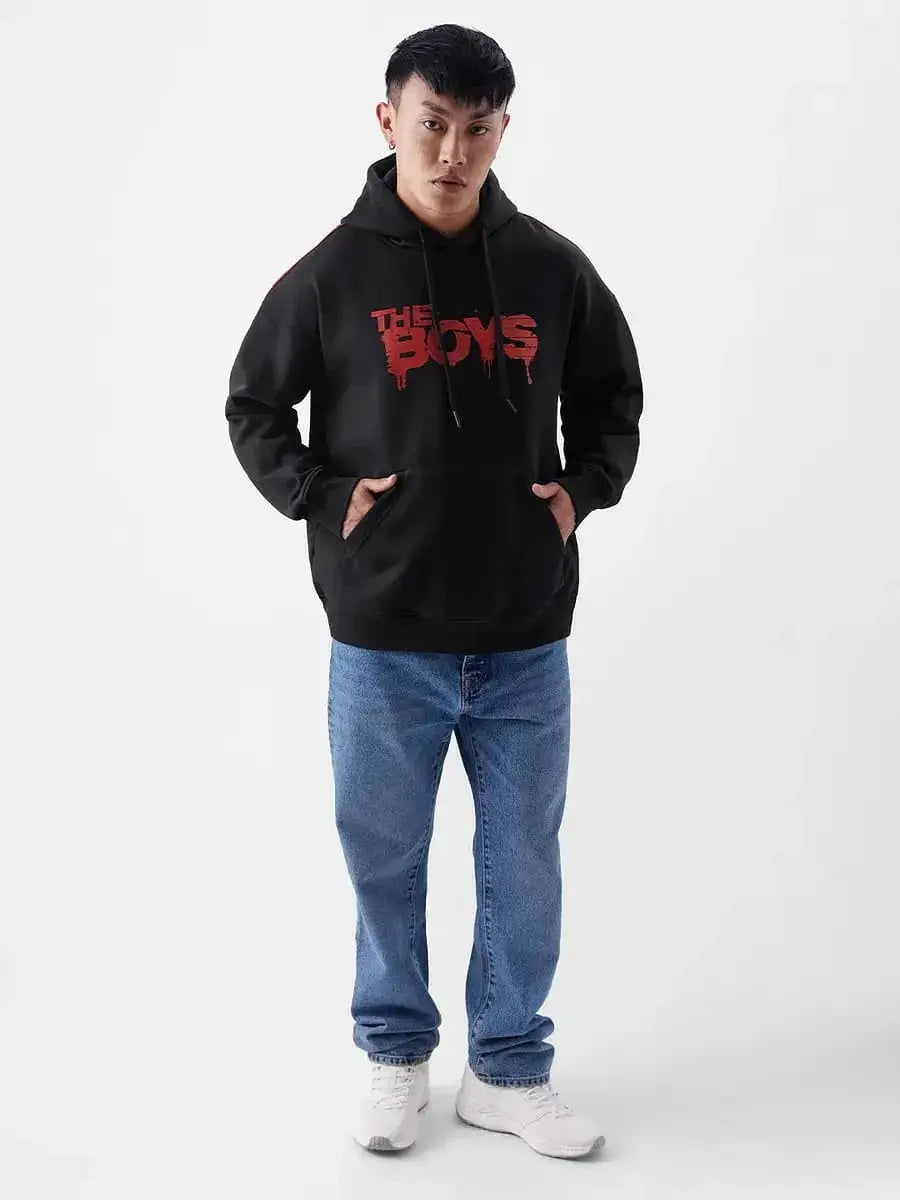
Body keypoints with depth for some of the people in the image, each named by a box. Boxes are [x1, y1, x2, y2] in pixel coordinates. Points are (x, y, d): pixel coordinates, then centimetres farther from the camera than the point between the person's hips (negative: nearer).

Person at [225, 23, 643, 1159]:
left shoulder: (553, 270, 1)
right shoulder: (334, 273, -4)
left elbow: (613, 399, 16)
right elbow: (251, 406, 7)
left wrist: (584, 488, 1)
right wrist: (319, 497, -6)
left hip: (526, 639, 2)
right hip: (383, 639, -1)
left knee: (524, 863, 10)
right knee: (384, 858, 10)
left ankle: (509, 1071, 26)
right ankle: (395, 1055, 30)